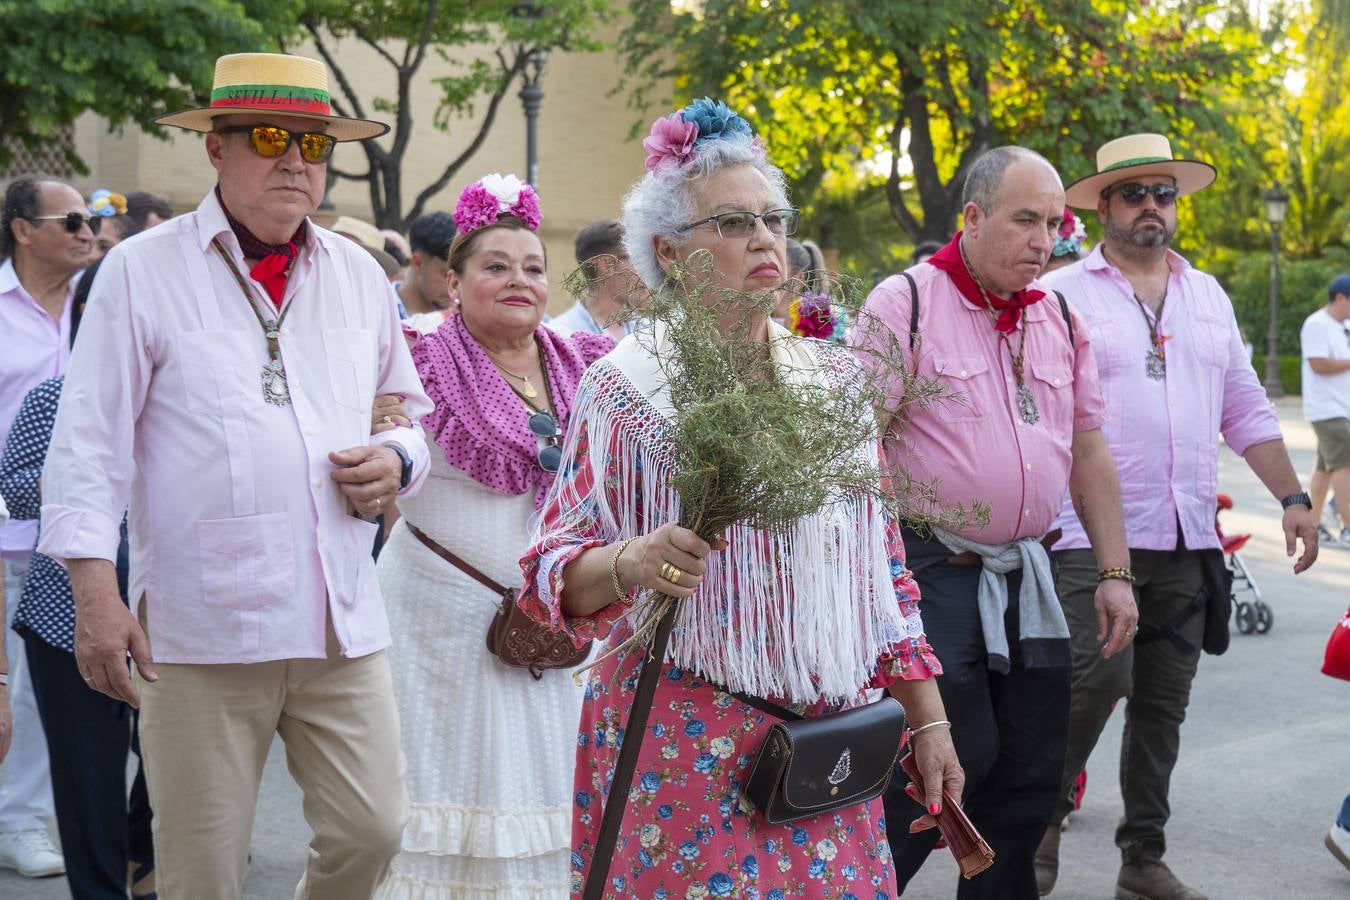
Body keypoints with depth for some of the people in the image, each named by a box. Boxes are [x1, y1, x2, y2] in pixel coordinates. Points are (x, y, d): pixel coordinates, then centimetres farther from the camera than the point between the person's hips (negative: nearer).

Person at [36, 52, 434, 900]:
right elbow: (90, 445, -3)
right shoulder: (143, 271, -1)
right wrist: (95, 589, -11)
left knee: (372, 831, 3)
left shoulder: (359, 275, 13)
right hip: (200, 628, -4)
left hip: (342, 622, 4)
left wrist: (396, 460, 1)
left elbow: (409, 410, 24)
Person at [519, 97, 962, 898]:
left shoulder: (835, 377, 9)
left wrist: (928, 719, 9)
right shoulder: (625, 387, -5)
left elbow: (881, 558, 12)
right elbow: (556, 574, -6)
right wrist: (631, 562, -27)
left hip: (829, 738, 4)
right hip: (678, 744, -4)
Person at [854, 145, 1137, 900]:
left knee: (1032, 772, 8)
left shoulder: (1059, 319, 11)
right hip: (934, 573, -6)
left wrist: (1115, 573, 10)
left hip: (1028, 576, 6)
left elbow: (1089, 449, 14)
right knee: (957, 755, -9)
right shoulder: (906, 303, -8)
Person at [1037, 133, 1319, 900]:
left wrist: (1293, 498, 11)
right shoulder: (1064, 295, 0)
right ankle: (1045, 817, 8)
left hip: (1186, 540, 5)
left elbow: (1246, 410, 18)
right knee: (1098, 677, -15)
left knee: (1164, 702, 7)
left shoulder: (1208, 296, 16)